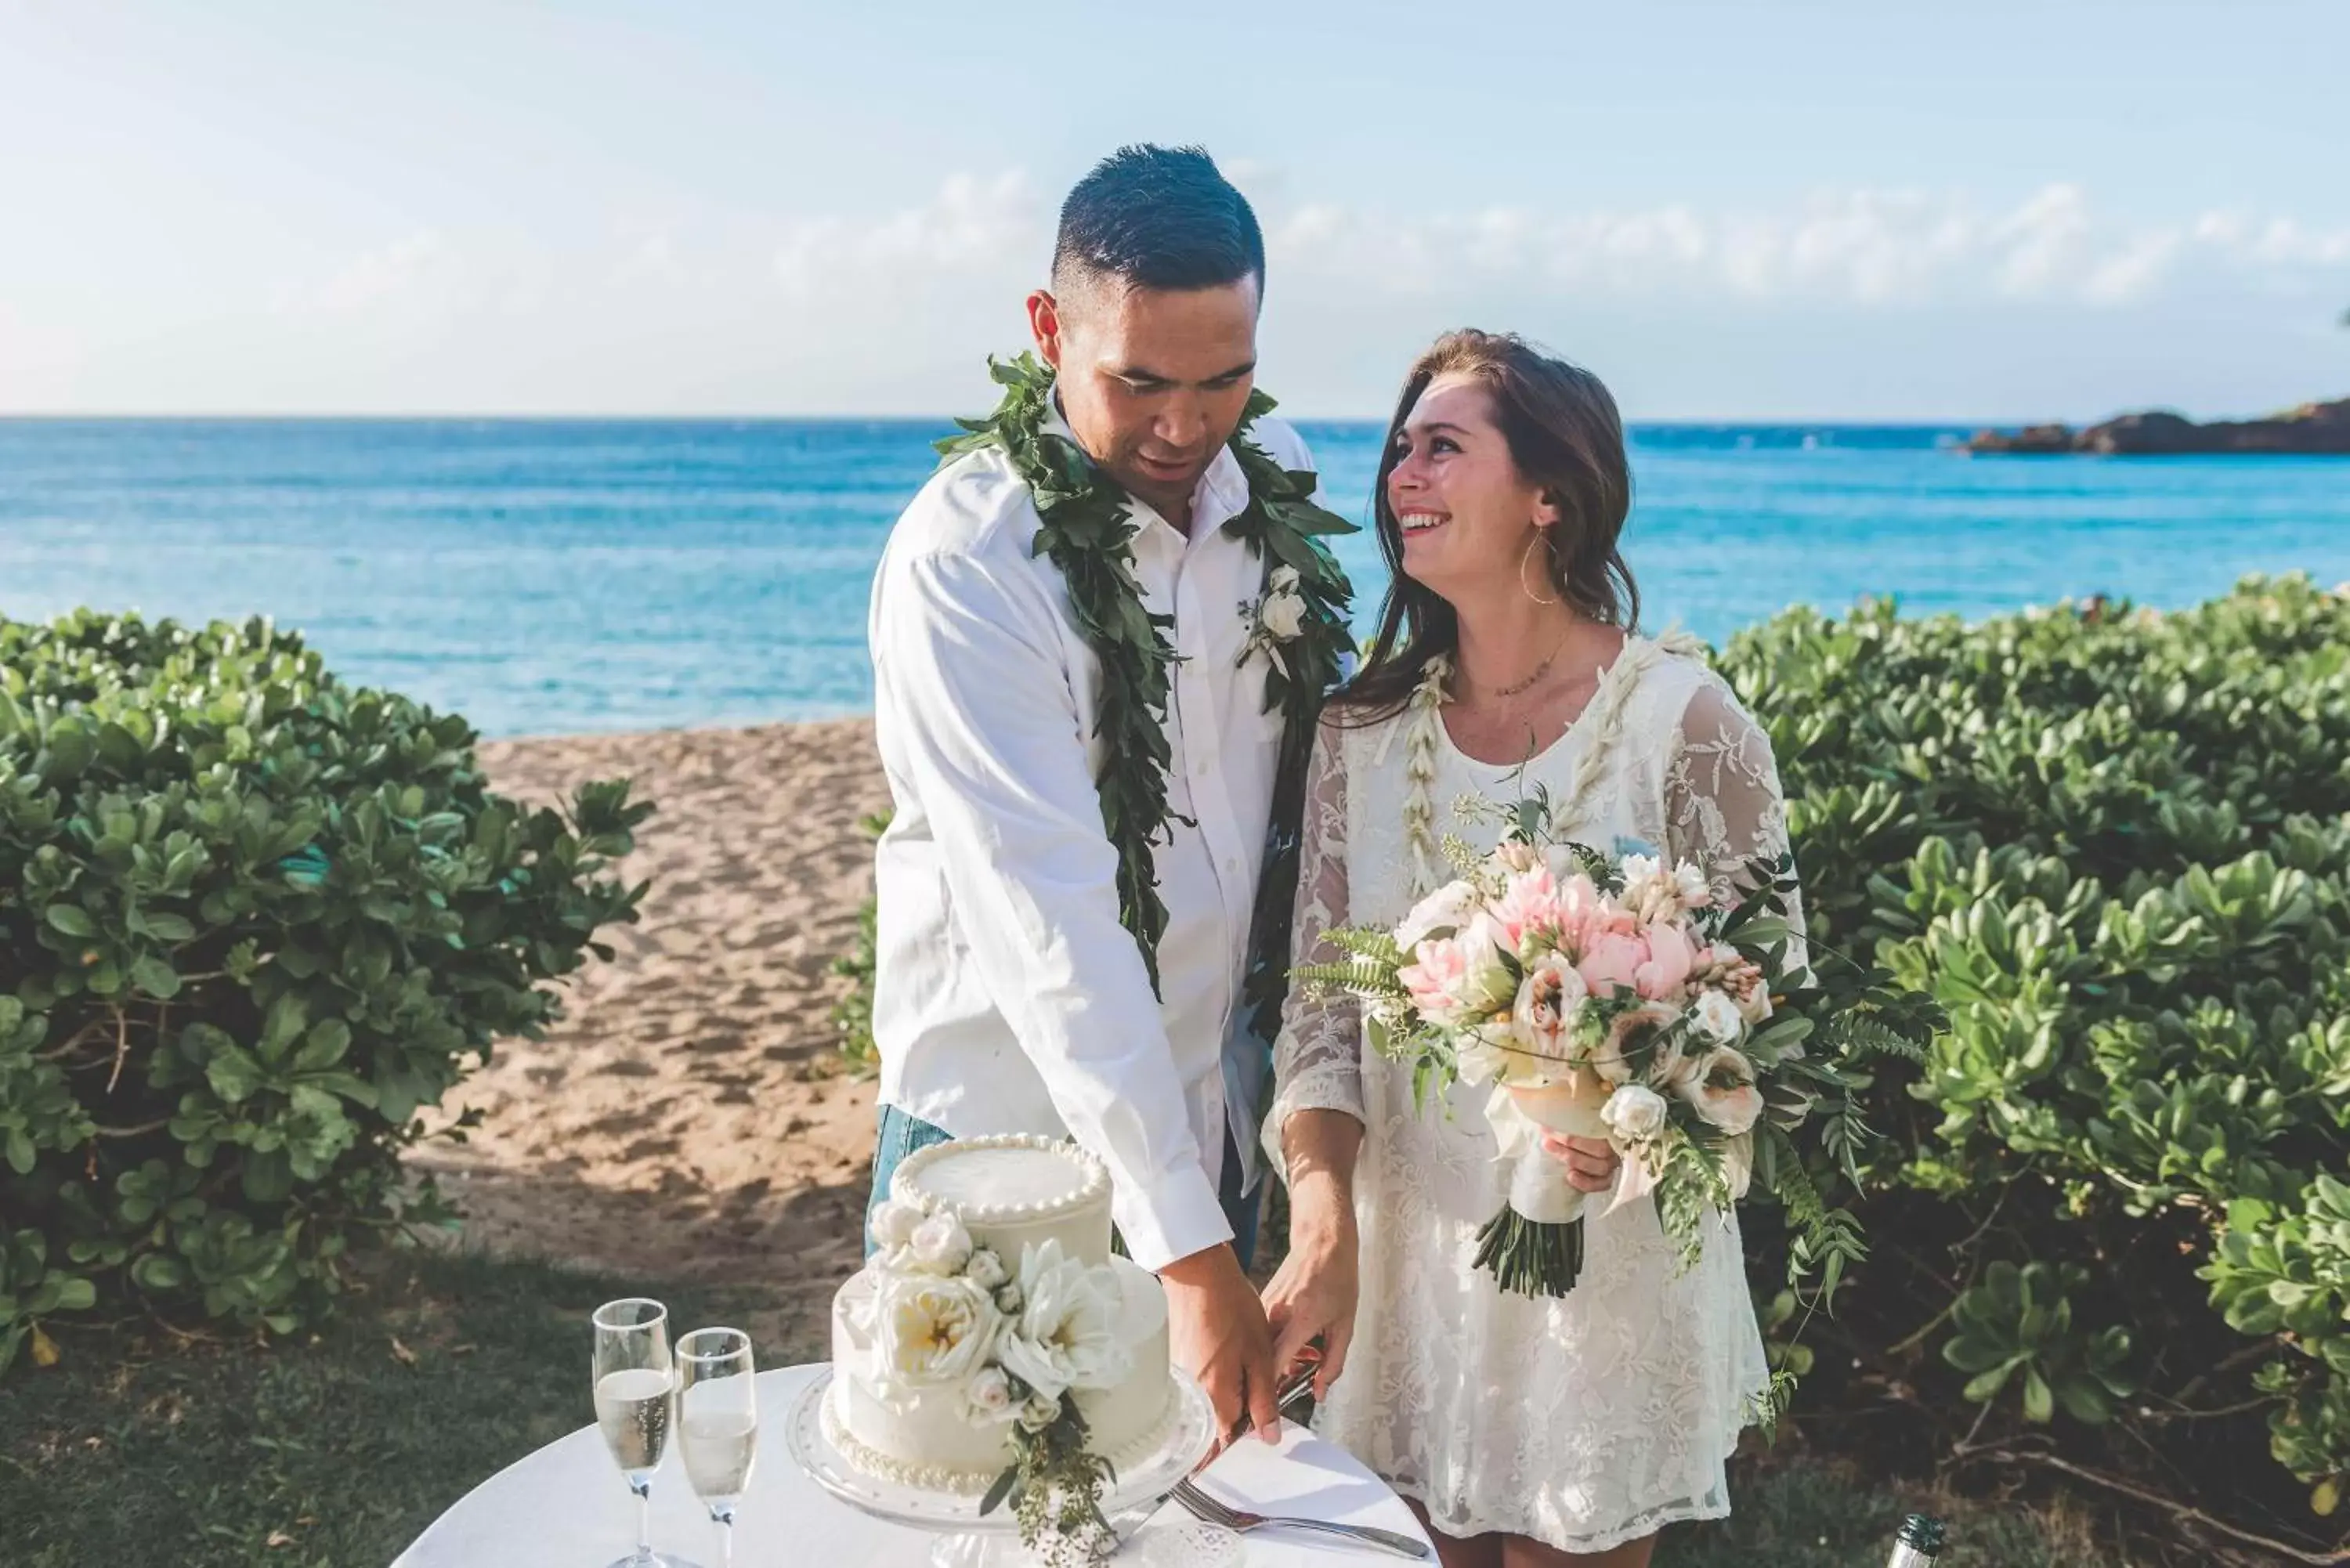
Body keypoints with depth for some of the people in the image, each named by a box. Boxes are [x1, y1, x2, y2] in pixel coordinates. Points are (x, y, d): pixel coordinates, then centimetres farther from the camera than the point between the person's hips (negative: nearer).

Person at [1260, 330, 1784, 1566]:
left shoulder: (1683, 720, -13)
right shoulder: (1364, 726, -1)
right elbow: (1323, 999, -3)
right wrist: (1322, 1219, -18)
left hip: (1610, 1266, -3)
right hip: (1406, 1251, 4)